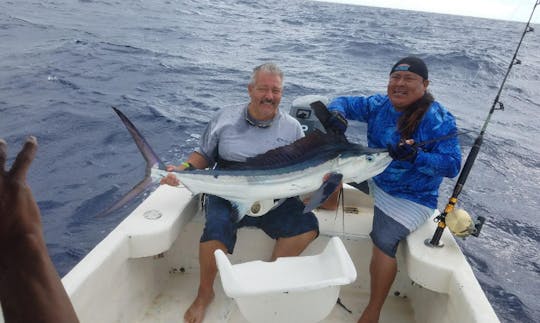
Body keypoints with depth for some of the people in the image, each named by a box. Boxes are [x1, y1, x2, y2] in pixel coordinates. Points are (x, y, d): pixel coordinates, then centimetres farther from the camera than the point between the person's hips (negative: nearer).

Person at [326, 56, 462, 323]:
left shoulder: (439, 119, -17)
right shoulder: (379, 105, -2)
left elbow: (452, 165, -21)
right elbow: (343, 102, 5)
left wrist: (416, 157, -39)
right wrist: (336, 113, -19)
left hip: (411, 198, -6)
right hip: (373, 180, 6)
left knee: (384, 241, -27)